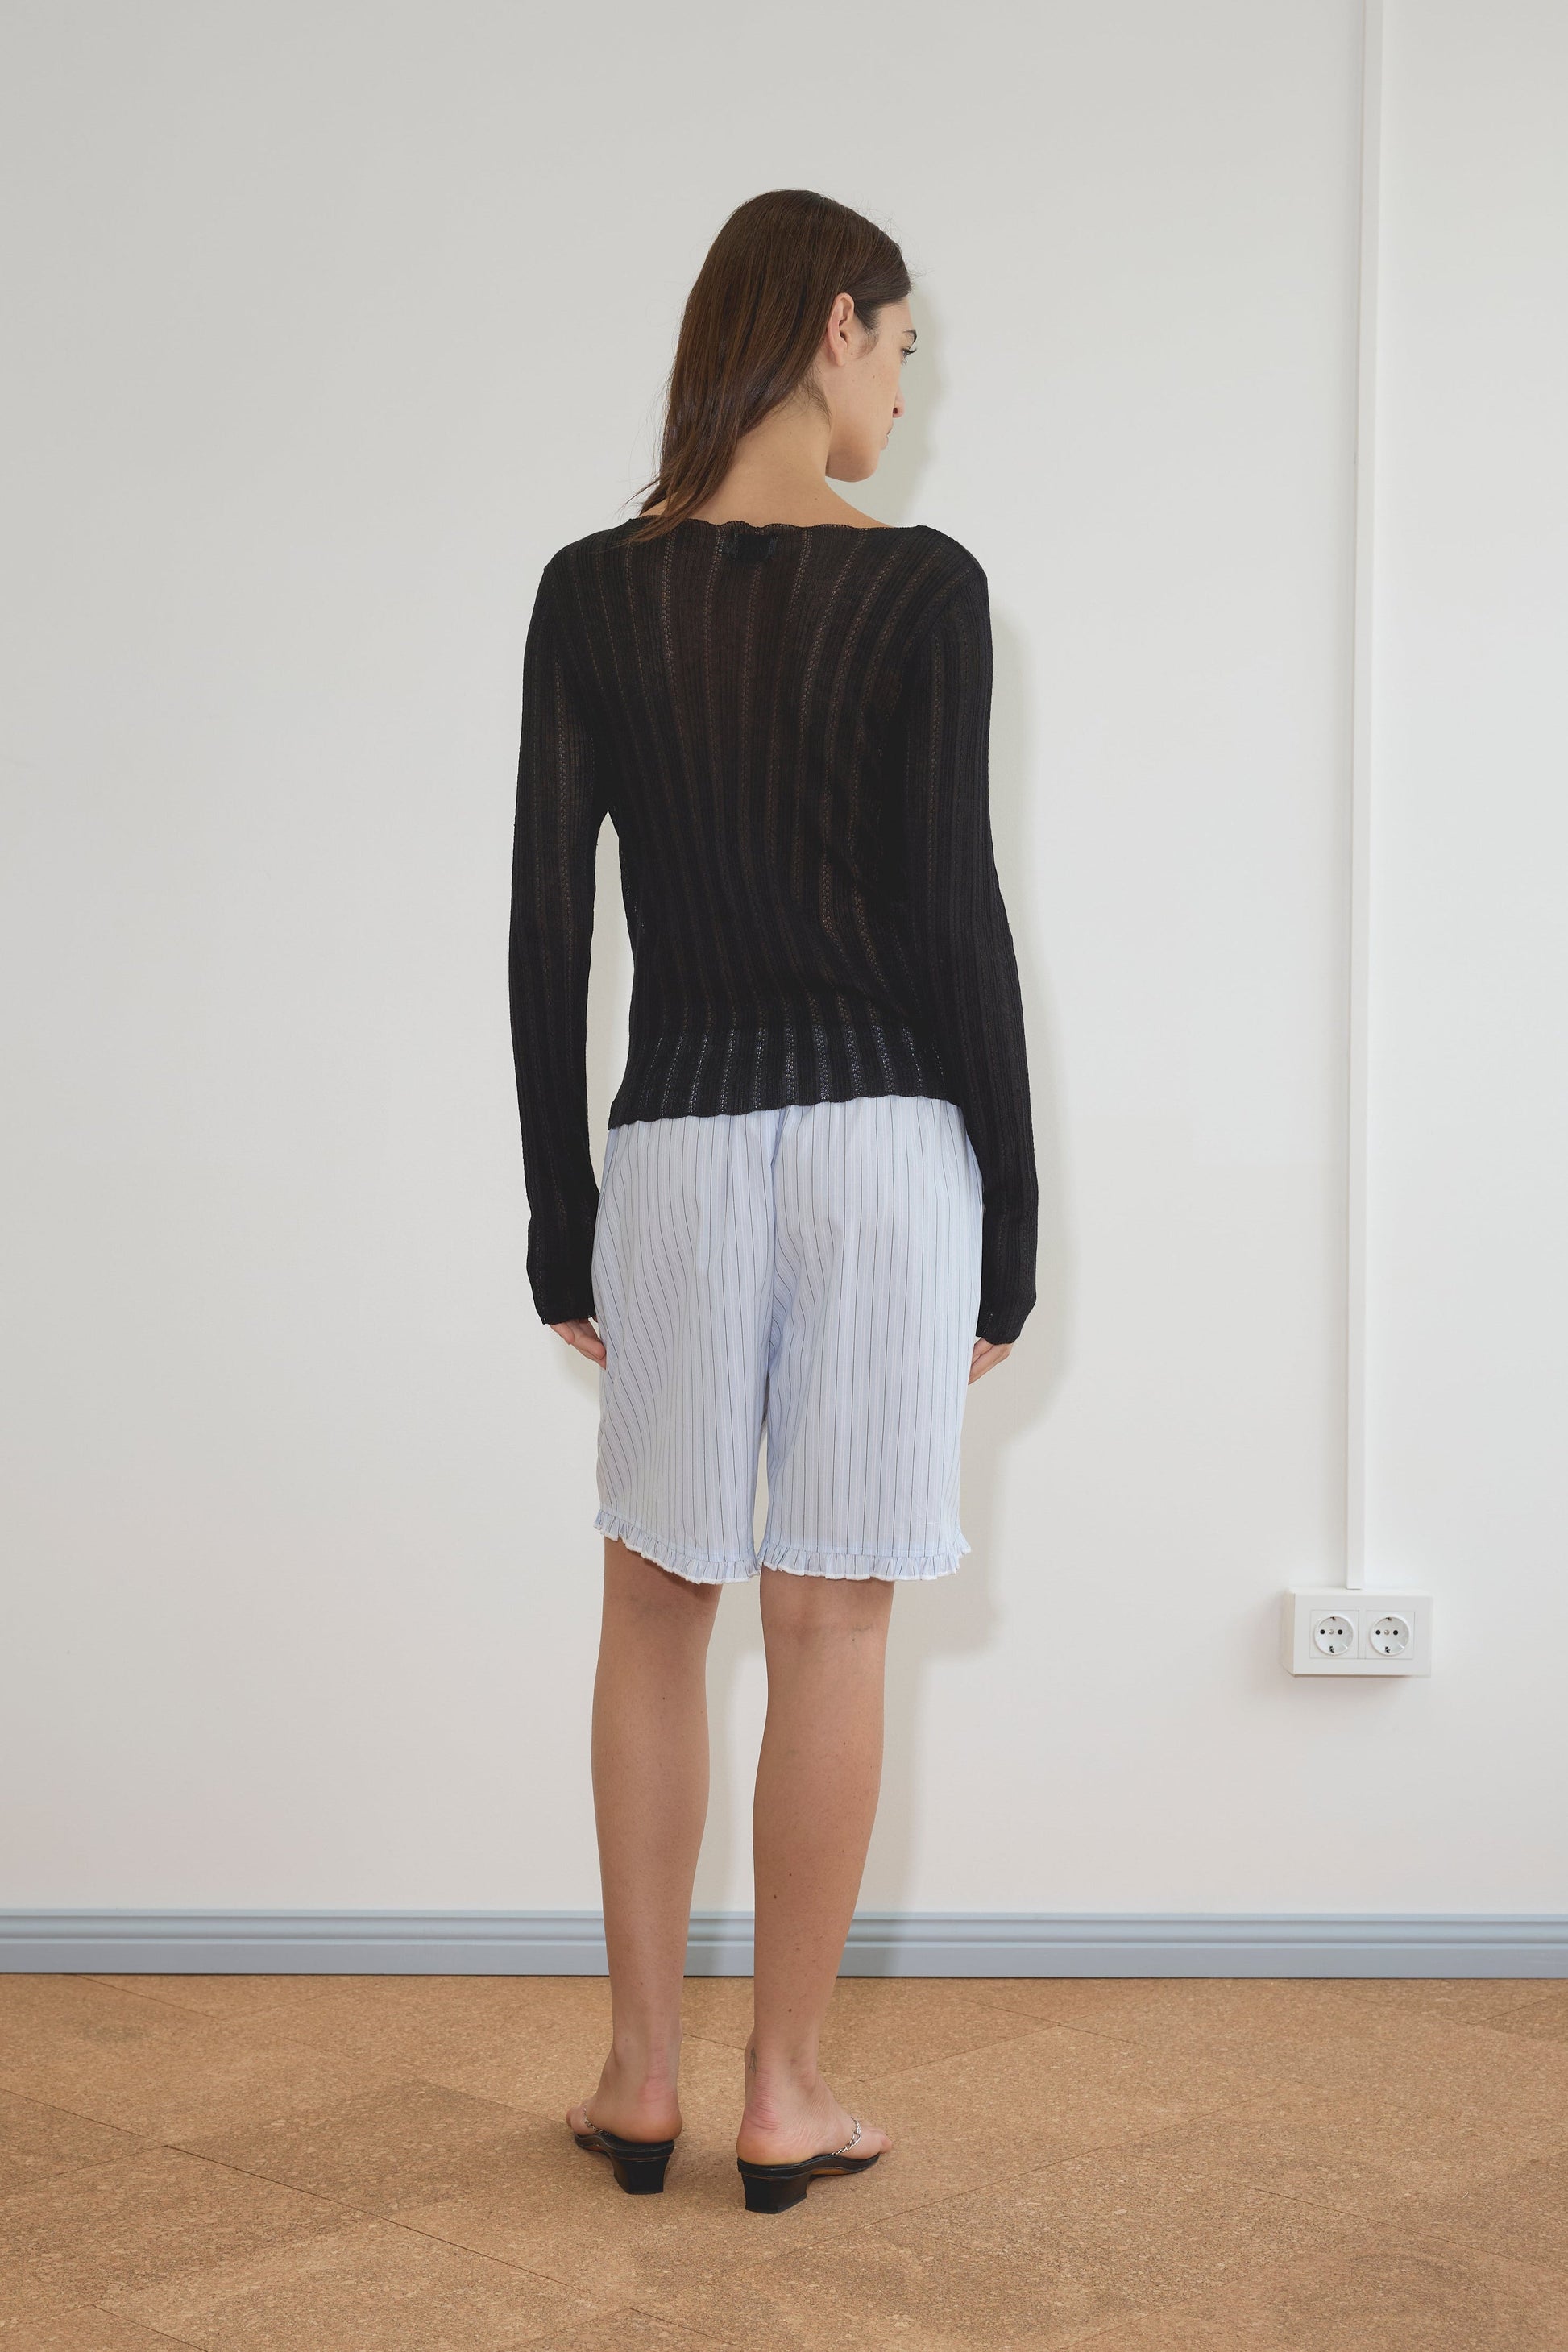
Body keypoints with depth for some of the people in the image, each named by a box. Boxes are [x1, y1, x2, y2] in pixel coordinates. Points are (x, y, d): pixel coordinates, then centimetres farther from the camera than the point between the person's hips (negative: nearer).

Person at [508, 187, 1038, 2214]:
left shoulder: (594, 594, 1)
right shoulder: (920, 588, -7)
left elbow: (545, 926, 1)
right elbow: (955, 914, -8)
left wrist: (560, 1218, 9)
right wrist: (1008, 1225, -1)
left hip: (678, 1144, 2)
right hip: (885, 1136, -2)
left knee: (655, 1605, 16)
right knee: (829, 1625, 5)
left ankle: (641, 2075, 21)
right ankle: (785, 2100, 15)